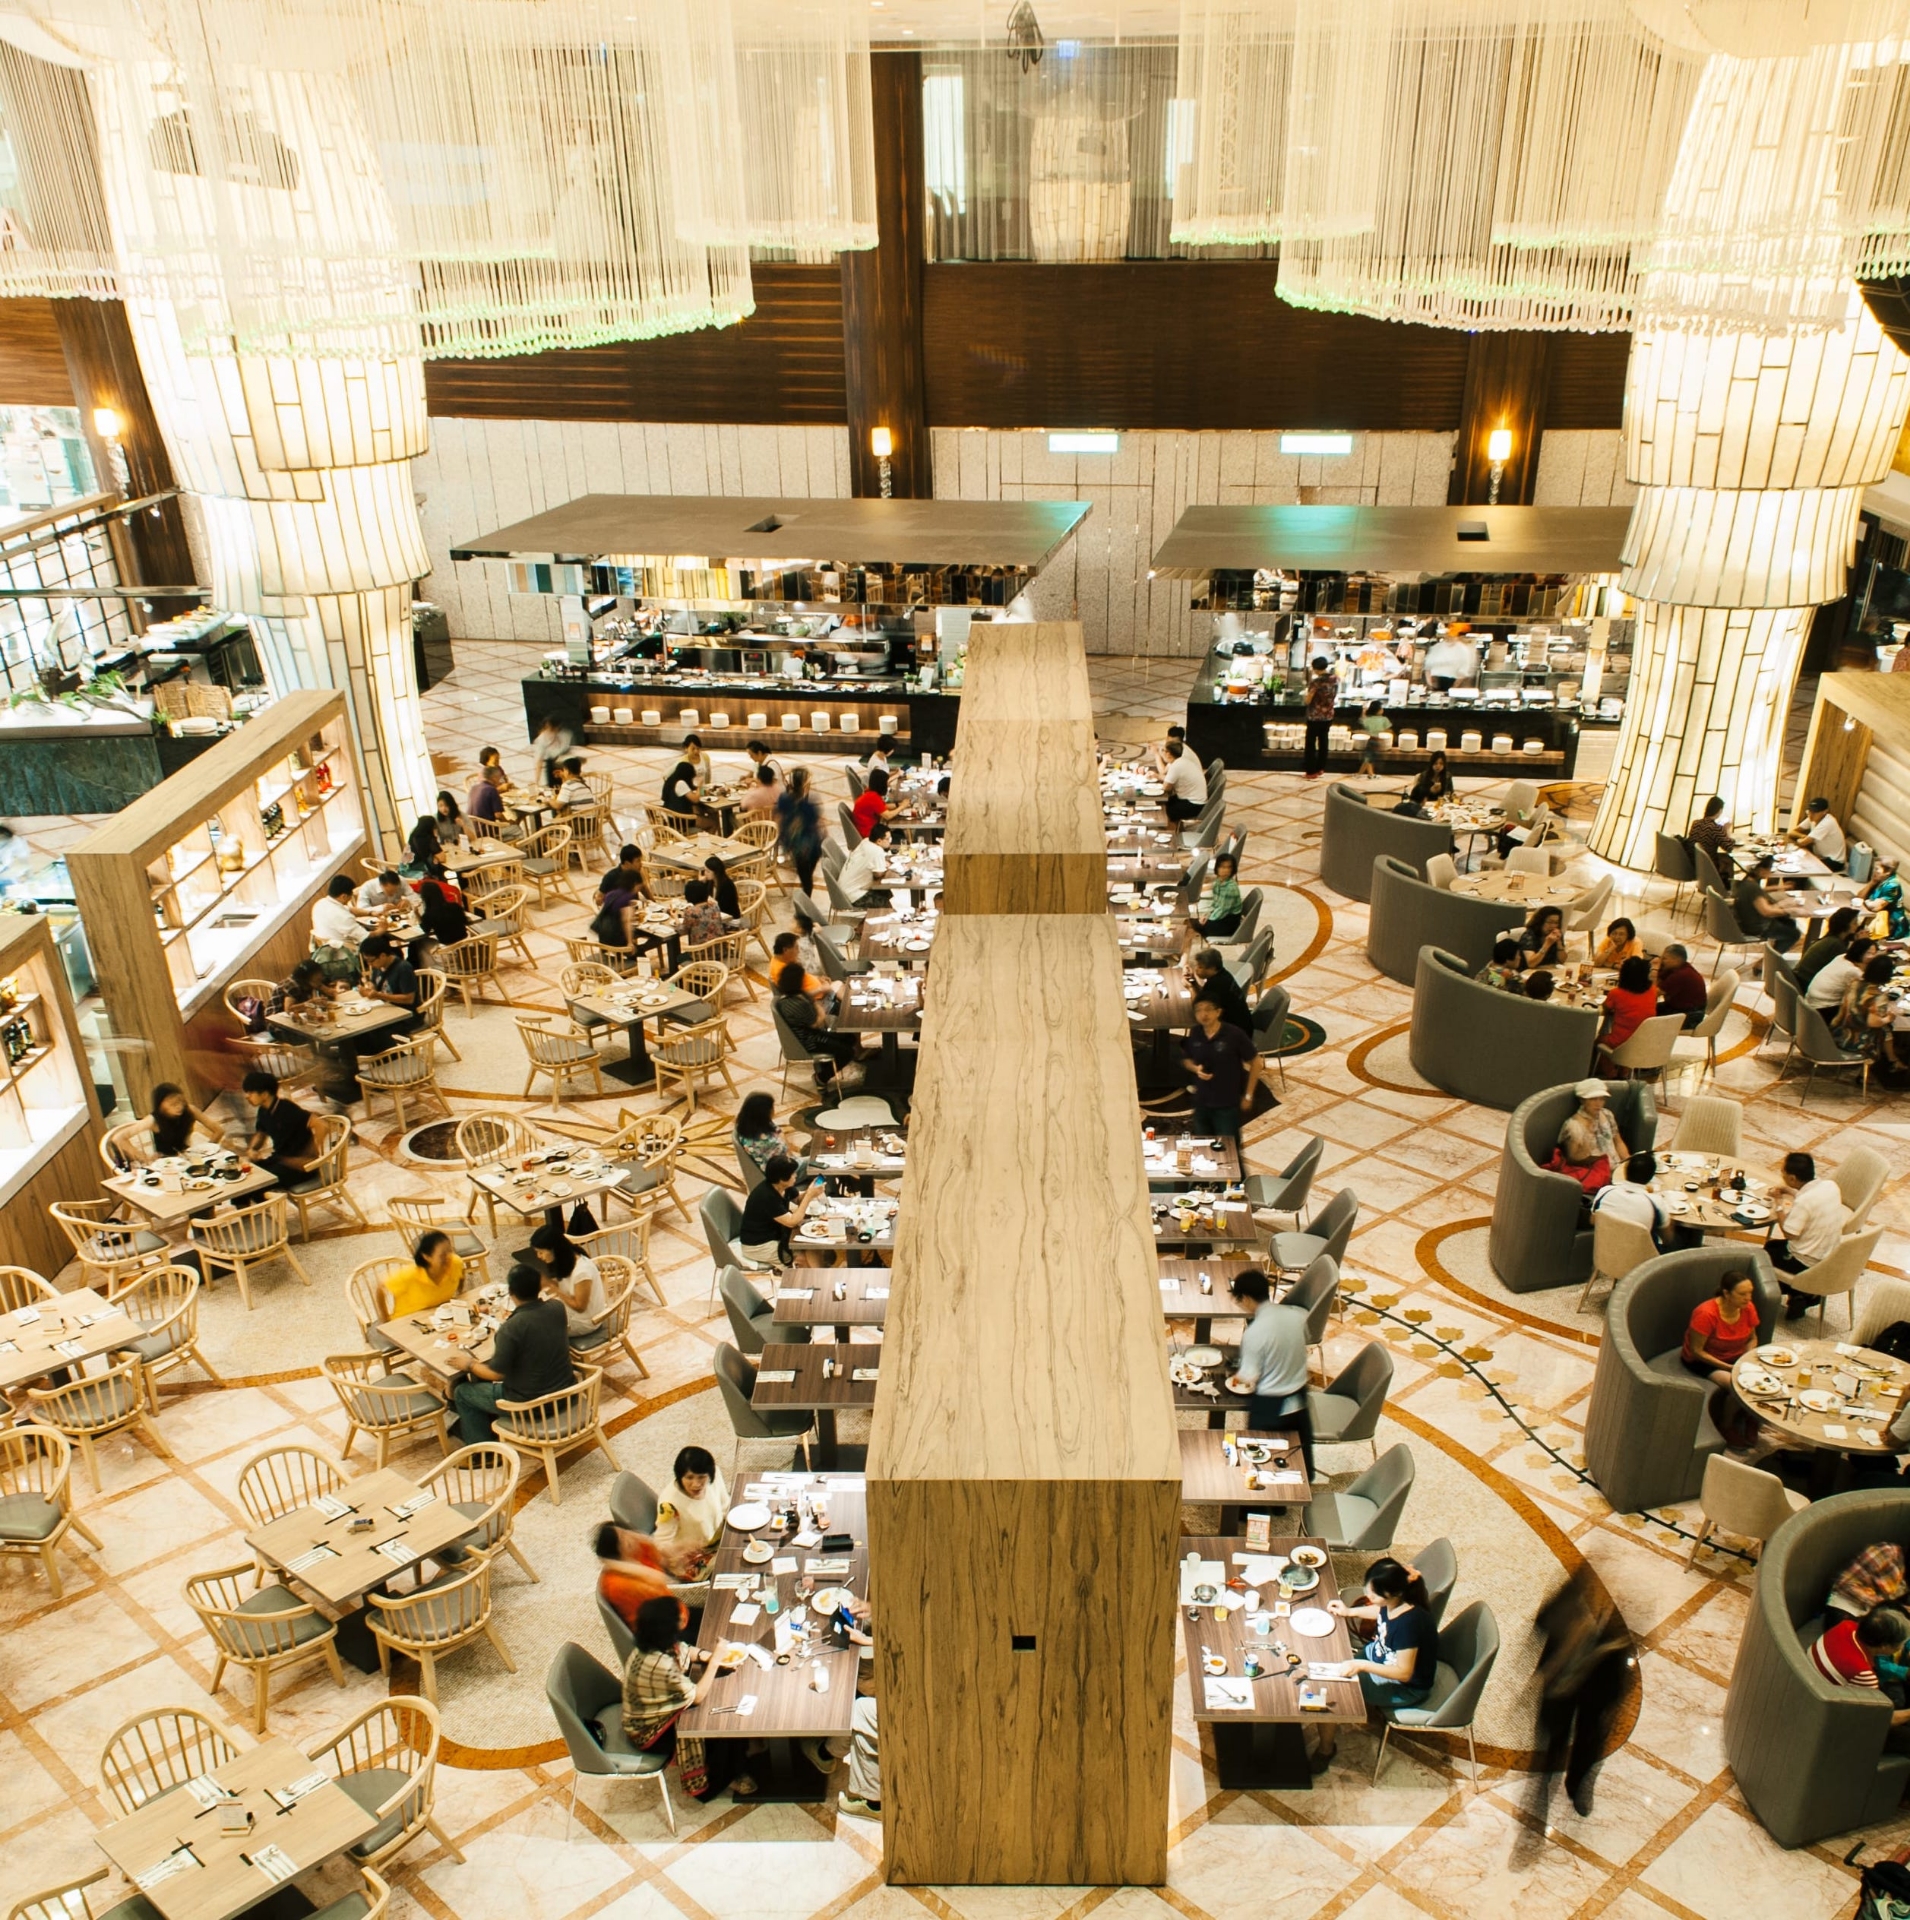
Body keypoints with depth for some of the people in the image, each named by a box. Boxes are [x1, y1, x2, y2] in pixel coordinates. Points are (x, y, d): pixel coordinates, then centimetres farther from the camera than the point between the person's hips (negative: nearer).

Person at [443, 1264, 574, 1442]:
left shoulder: (510, 1329, -26)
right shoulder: (557, 1309, -8)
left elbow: (496, 1374, -16)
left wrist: (469, 1364, 0)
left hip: (531, 1404, -7)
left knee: (462, 1393, 16)